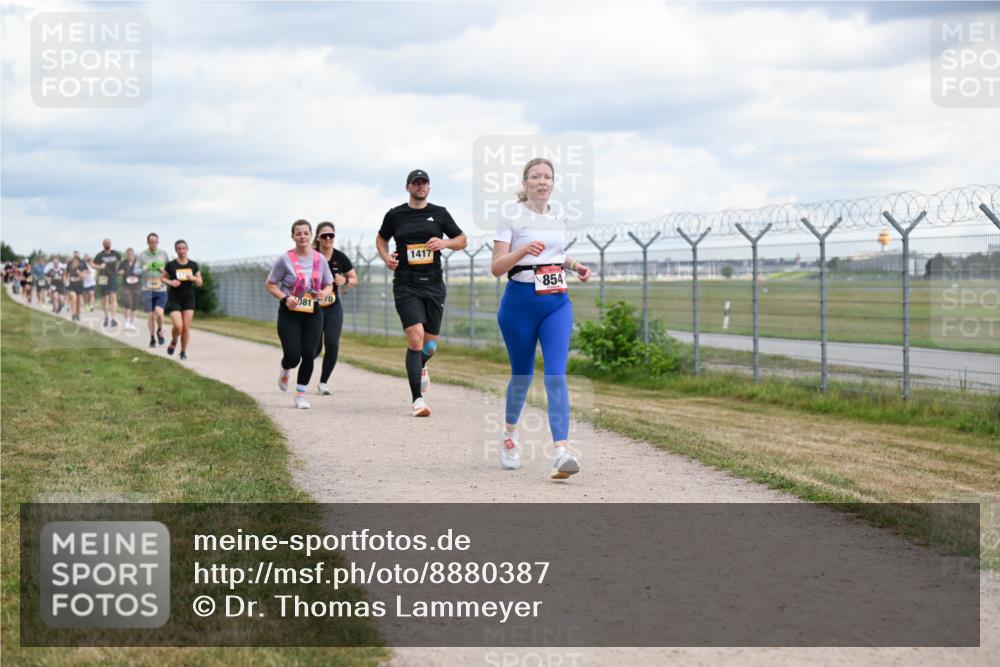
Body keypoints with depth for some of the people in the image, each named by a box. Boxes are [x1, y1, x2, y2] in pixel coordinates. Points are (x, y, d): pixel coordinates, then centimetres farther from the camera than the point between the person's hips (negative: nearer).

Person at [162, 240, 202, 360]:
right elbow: (163, 278, 10)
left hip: (189, 300, 2)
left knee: (186, 328, -1)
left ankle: (183, 351, 15)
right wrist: (170, 282, -11)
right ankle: (173, 341, 16)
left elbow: (200, 283, 10)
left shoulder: (193, 265, 4)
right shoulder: (171, 265, -3)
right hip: (174, 299, -2)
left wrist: (194, 278, -12)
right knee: (178, 326, -16)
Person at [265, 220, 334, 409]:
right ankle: (285, 372, 29)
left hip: (313, 314, 3)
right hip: (289, 314, -3)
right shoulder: (285, 259, -8)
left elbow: (329, 285, 12)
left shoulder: (319, 259, 2)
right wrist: (285, 298, -18)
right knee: (293, 356, -9)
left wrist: (324, 293, -11)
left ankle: (300, 395, 12)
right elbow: (269, 285, -2)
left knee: (309, 355, -4)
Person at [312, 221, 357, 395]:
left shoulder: (340, 258, -2)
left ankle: (323, 382, 7)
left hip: (334, 308, 2)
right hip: (313, 308, -2)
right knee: (315, 348, -2)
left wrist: (345, 281, -12)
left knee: (332, 346, -9)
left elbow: (354, 279, 9)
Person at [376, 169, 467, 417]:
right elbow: (381, 239, 22)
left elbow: (462, 240, 15)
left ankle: (420, 367, 47)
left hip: (434, 285, 2)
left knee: (430, 344, 9)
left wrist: (444, 243, -6)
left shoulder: (439, 213, 8)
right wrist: (386, 257, 2)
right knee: (416, 338, -18)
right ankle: (417, 399, -17)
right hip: (406, 285, -2)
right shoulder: (395, 215, 6)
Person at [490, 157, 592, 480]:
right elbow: (497, 267, -10)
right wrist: (524, 250, -27)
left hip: (557, 302, 3)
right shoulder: (512, 217, -5)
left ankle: (561, 453, -23)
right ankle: (509, 434, 39)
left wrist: (573, 265, 8)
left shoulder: (559, 217, 10)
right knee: (522, 374, 10)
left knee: (556, 375, -13)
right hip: (520, 302, -3)